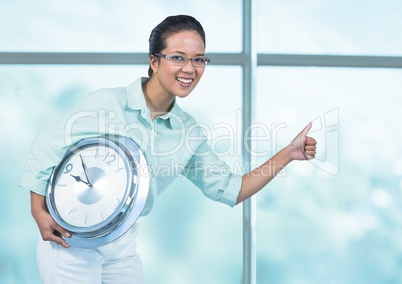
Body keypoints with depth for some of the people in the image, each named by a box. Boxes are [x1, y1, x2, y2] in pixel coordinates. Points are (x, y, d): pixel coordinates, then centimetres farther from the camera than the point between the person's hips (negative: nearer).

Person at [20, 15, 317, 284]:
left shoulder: (189, 132, -2)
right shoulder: (106, 103, -15)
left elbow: (229, 189, 2)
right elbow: (46, 149, -9)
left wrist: (288, 154, -4)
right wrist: (39, 213, -16)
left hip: (123, 245, 5)